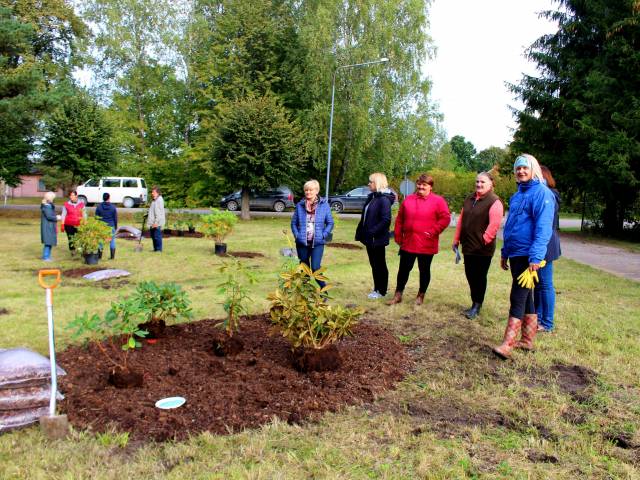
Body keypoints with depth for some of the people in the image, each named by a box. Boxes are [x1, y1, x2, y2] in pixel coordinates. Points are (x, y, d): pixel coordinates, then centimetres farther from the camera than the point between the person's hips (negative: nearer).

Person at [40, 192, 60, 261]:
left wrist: (56, 216, 5)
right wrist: (56, 218, -8)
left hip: (51, 227, 10)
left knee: (50, 242, 14)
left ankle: (48, 256, 22)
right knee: (48, 242, -6)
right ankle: (45, 257, 0)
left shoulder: (50, 206, 12)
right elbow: (49, 216, -21)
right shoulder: (45, 207, -18)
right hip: (47, 227, -10)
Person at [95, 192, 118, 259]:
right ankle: (112, 256, 8)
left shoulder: (99, 207, -3)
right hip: (111, 226, 0)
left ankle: (99, 255, 11)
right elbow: (115, 218, 0)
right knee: (112, 240, 7)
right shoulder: (113, 207, -5)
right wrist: (116, 227, 11)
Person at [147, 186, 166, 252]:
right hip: (152, 223, 10)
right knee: (153, 236, 13)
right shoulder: (154, 200, 17)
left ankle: (159, 249, -1)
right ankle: (155, 249, 20)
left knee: (157, 236, -7)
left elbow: (159, 213, -19)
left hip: (157, 223, -10)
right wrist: (149, 220, 21)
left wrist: (156, 222, -22)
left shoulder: (159, 200, -13)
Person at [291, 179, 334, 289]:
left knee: (315, 268, -13)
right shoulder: (300, 205, 5)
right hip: (302, 243, 3)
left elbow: (330, 223, 3)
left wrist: (323, 235, -8)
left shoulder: (324, 205, -1)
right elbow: (294, 222, 11)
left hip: (317, 243, -3)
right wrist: (296, 235, -2)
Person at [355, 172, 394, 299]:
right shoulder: (372, 197, 11)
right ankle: (376, 289, 27)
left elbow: (386, 220, -22)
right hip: (369, 238, 8)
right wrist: (361, 232, 10)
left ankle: (381, 291, 17)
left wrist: (373, 232, -23)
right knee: (374, 264, 16)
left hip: (378, 239, -8)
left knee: (380, 265, 5)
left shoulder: (384, 199, -16)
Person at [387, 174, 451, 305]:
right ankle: (398, 295, 19)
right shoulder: (408, 199, 8)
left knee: (424, 270, 10)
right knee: (403, 269, 8)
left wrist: (433, 232, -15)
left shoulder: (438, 201, -4)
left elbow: (445, 218, -9)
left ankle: (421, 296, 24)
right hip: (408, 242, 3)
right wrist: (398, 235, 7)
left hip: (426, 244, -3)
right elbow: (400, 219, 11)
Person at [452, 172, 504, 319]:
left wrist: (484, 240, -17)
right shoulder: (469, 199, 14)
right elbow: (461, 220, 16)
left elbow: (494, 224, -18)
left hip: (483, 248, -7)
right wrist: (456, 239, 14)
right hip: (468, 246, 7)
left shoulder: (494, 202, -10)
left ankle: (477, 306, 12)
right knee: (470, 274, 12)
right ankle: (475, 303, 25)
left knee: (480, 276, 2)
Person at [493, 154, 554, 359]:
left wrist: (535, 256, -25)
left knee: (518, 298, -9)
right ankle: (527, 340, 24)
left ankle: (507, 345, -9)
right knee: (525, 298, 14)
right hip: (515, 254, 9)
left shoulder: (541, 193, -11)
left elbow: (543, 228, -19)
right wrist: (505, 253, 20)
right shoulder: (517, 195, 16)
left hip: (528, 256, -9)